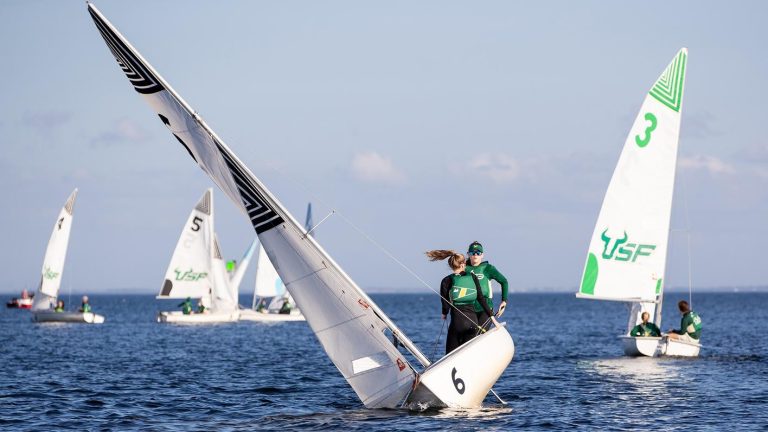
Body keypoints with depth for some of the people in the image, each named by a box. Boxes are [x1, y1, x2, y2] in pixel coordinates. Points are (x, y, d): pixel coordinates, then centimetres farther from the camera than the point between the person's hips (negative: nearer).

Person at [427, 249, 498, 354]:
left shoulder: (447, 281, 0)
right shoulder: (473, 277, 7)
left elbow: (445, 301, -5)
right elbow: (482, 299, 5)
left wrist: (444, 314, 17)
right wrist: (492, 317, 9)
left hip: (457, 320, -3)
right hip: (473, 320, 3)